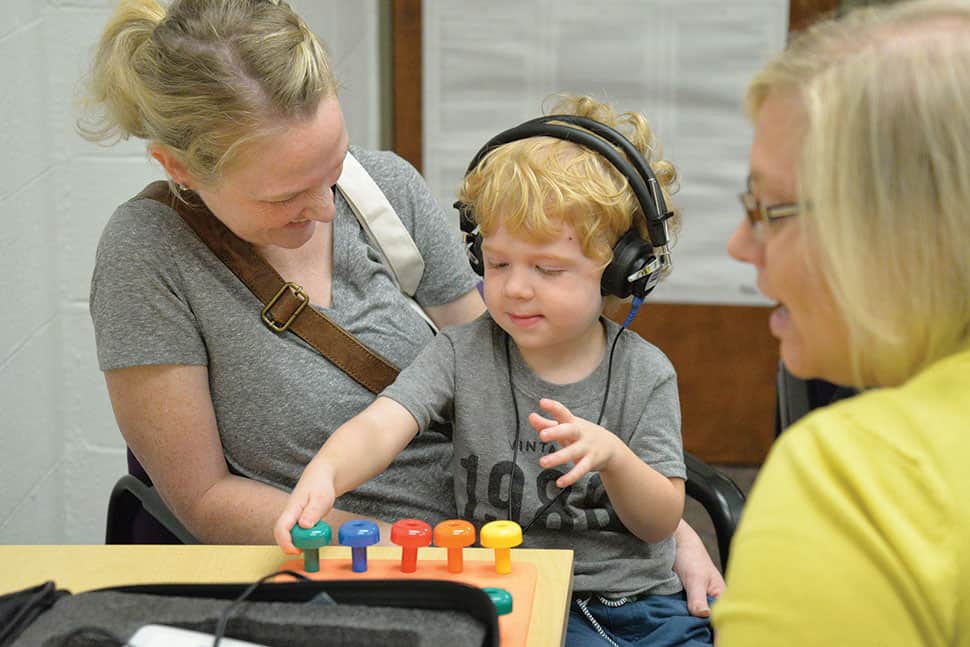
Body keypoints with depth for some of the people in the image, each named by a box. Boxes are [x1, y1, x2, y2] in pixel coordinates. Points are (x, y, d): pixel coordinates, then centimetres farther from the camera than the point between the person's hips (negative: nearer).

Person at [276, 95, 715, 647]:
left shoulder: (643, 373, 2)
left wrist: (612, 456, -19)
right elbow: (381, 426, -15)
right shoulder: (463, 354, 2)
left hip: (641, 602, 2)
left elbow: (661, 522, 1)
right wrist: (326, 473, -38)